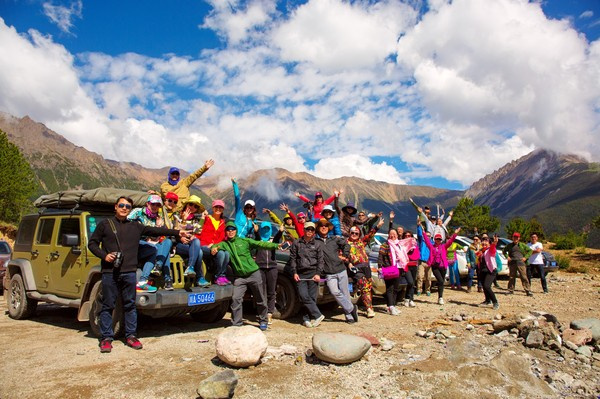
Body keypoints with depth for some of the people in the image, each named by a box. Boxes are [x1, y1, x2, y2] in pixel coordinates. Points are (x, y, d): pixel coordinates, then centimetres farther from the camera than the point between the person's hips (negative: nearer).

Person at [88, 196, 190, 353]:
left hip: (129, 272, 2)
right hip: (109, 271, -2)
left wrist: (177, 232, 6)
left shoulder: (136, 227, 13)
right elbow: (92, 243, 7)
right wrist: (104, 255, -9)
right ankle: (106, 338, 12)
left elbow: (155, 231, 12)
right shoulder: (105, 224, 6)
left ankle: (131, 336, 15)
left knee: (130, 305, 6)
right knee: (108, 306, 3)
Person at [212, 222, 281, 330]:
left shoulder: (245, 241, 1)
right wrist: (213, 249, -29)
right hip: (239, 277, 1)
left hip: (254, 273, -1)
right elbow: (214, 246, -4)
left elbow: (260, 244, -6)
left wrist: (275, 245, -18)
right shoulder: (224, 244, 7)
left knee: (260, 300, 7)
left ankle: (263, 321, 26)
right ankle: (236, 324, 1)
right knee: (235, 299, -11)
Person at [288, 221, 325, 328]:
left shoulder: (318, 244, 13)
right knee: (303, 296, -13)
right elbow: (292, 259, 11)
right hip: (301, 274, 0)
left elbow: (320, 260, 9)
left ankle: (307, 319, 6)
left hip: (313, 273, 0)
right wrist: (294, 273, 1)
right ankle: (318, 315, -7)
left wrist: (318, 273, -2)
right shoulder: (296, 243, 12)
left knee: (312, 297, -4)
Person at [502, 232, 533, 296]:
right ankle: (511, 290, 15)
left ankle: (528, 291, -4)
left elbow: (530, 251, 12)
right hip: (512, 263, 2)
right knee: (511, 277, 5)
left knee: (524, 277, -7)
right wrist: (507, 256, 7)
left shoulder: (522, 245, 6)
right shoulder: (509, 245, 11)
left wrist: (525, 257, 1)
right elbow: (504, 251, 23)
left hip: (521, 263, -2)